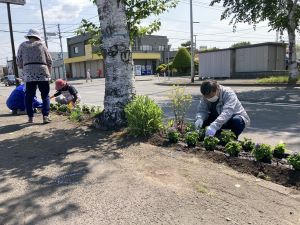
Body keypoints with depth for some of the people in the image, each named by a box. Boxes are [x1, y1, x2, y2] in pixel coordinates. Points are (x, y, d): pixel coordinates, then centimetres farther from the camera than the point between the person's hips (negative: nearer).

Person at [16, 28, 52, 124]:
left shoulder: (22, 45, 12)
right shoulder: (41, 44, 9)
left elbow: (19, 62, 9)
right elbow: (49, 60, 8)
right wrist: (48, 72, 21)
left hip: (28, 74, 2)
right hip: (42, 73, -1)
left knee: (29, 96, 9)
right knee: (45, 96, 3)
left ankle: (30, 117, 9)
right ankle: (45, 116, -7)